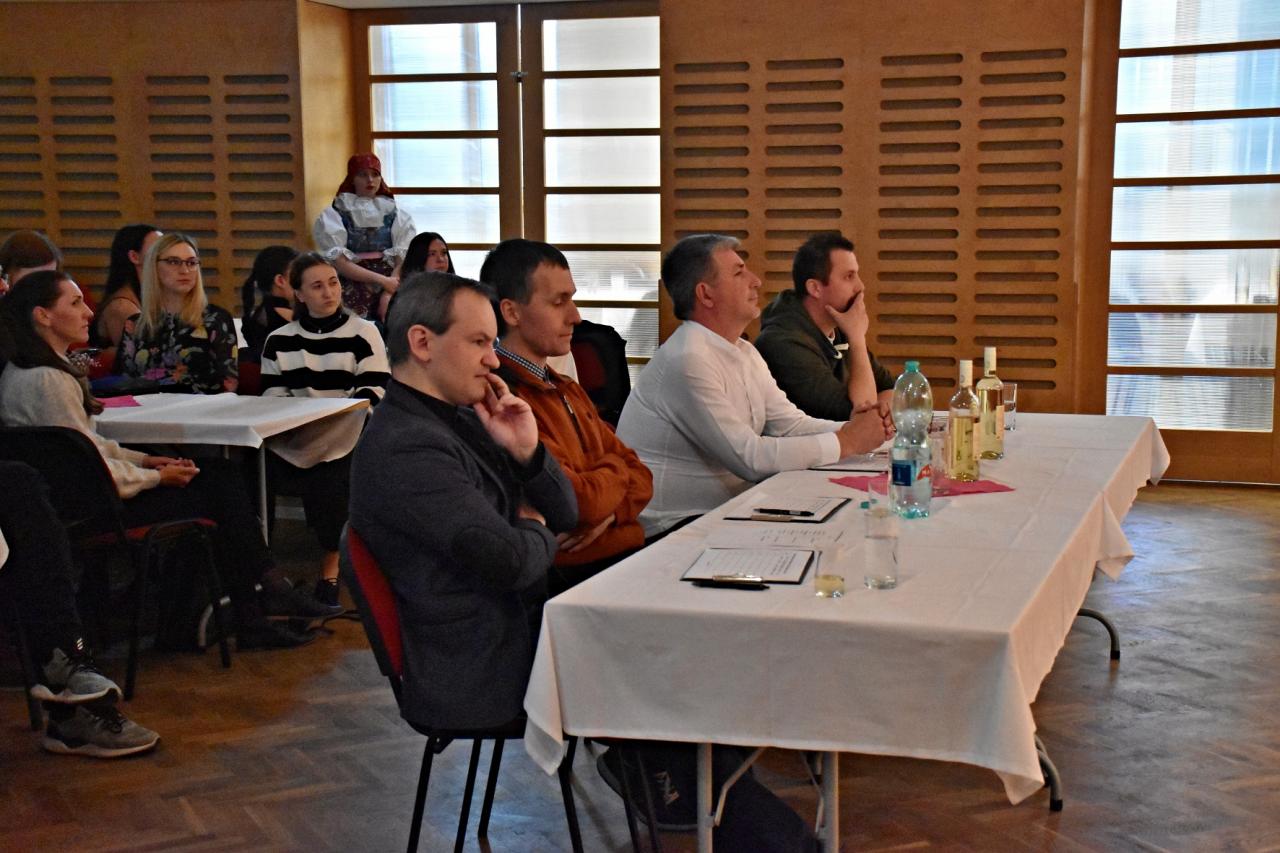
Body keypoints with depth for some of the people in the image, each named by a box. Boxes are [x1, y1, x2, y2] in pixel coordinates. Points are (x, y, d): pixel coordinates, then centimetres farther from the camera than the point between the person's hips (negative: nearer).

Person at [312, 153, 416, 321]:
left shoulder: (396, 213, 10)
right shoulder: (335, 215, 4)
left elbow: (404, 259, 0)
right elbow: (339, 262, -6)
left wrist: (389, 292, -17)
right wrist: (382, 280, -16)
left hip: (390, 292, 2)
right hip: (352, 294, -2)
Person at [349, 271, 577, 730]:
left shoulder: (465, 418, 9)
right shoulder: (404, 449, -20)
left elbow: (565, 515, 12)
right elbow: (509, 561, -25)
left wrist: (528, 451, -6)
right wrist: (533, 531, -3)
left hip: (522, 627, 8)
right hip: (480, 677, -8)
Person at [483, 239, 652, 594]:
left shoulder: (568, 390, 18)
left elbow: (639, 475, 17)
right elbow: (577, 501, -21)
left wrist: (609, 510, -6)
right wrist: (614, 471, 2)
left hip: (627, 552, 9)